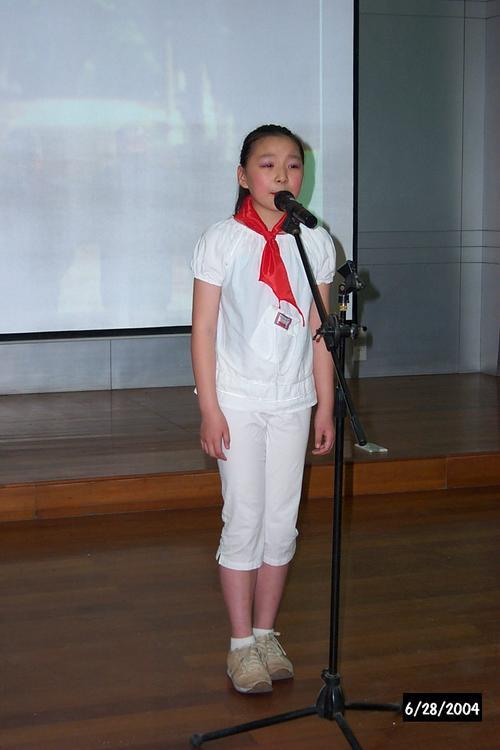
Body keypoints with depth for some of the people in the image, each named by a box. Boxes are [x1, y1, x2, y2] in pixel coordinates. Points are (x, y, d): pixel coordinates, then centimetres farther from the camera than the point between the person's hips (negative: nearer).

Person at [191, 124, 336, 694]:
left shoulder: (315, 243, 2)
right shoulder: (222, 241, -7)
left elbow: (319, 332, 6)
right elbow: (203, 330, -7)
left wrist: (325, 406, 5)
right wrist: (210, 408, -11)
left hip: (292, 402, 3)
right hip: (238, 401, -3)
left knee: (282, 523, 9)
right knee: (244, 521, 2)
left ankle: (266, 633, 25)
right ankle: (242, 645, 15)